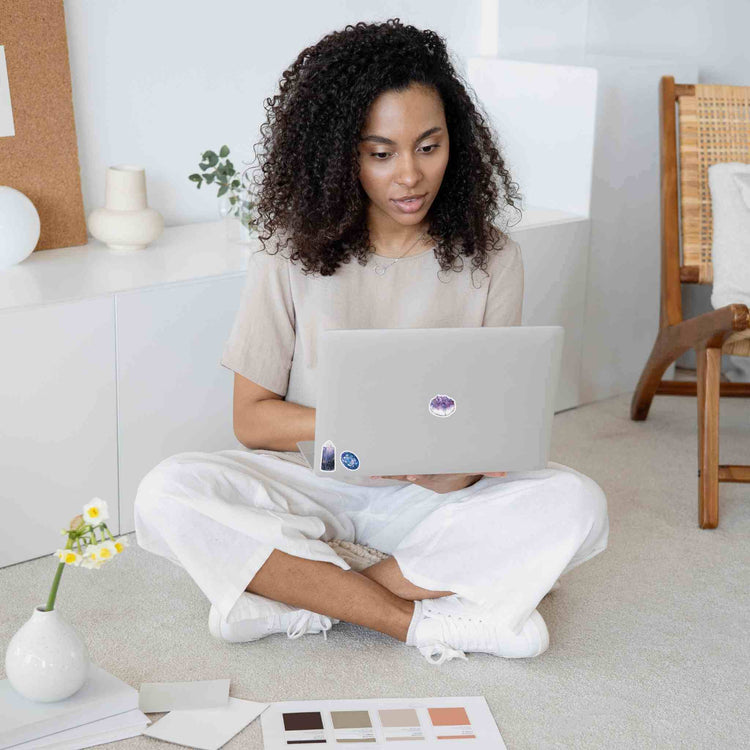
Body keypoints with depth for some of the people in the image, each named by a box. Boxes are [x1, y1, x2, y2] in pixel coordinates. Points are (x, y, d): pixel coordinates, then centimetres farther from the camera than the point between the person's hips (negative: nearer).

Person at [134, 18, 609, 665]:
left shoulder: (489, 256, -4)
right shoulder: (293, 254, -7)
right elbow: (252, 417, -5)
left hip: (434, 495, 1)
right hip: (312, 483, 0)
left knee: (576, 507, -26)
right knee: (168, 495, -28)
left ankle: (304, 599, -23)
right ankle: (426, 620, -24)